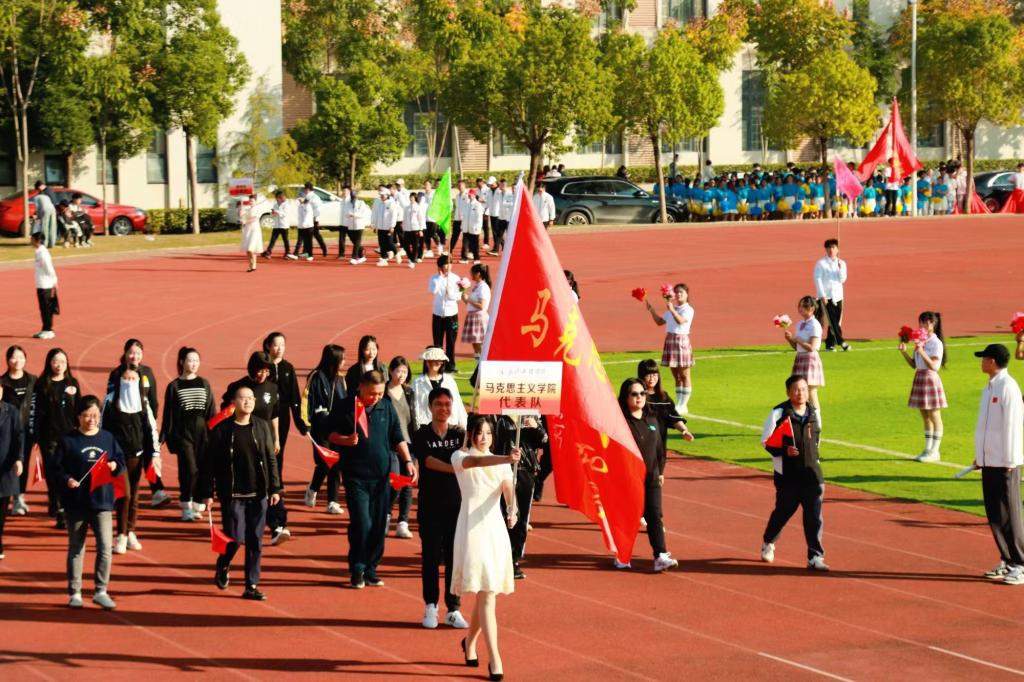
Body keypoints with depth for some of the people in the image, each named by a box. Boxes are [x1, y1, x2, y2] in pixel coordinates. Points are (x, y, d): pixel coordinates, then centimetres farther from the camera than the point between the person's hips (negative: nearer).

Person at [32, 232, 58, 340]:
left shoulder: (42, 253, -18)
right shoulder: (40, 252, 12)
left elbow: (50, 270, -19)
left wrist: (53, 285, -16)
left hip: (45, 285, -10)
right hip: (41, 285, 10)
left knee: (46, 309, -3)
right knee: (44, 308, 14)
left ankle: (48, 330, 3)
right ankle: (45, 330, 20)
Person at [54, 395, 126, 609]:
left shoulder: (108, 438, 6)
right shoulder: (68, 441, -2)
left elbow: (121, 463, 12)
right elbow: (57, 468, -2)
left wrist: (115, 466, -10)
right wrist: (67, 480, -20)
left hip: (102, 502, 1)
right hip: (76, 503, -1)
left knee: (105, 547, -7)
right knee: (76, 549, 8)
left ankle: (101, 591, 4)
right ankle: (74, 593, 17)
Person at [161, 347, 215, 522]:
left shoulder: (204, 384, 8)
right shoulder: (174, 386, 1)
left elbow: (212, 412, 10)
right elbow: (168, 414, 2)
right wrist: (165, 436, -2)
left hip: (202, 432, 3)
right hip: (183, 433, -3)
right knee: (190, 470, -11)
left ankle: (197, 506, 13)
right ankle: (186, 507, 1)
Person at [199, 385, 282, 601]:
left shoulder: (262, 427, 5)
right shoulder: (221, 430, -5)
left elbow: (271, 459, 9)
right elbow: (209, 464, -3)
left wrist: (275, 488, 5)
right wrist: (207, 493, -5)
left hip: (258, 494, 3)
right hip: (232, 495, -3)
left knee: (255, 541, 3)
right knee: (235, 539, -4)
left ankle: (252, 586, 9)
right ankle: (222, 569, 27)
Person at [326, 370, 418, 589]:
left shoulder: (387, 408, 8)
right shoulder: (344, 407, -2)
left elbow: (397, 438, 13)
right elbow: (331, 434, 4)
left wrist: (408, 460, 2)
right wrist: (346, 440, -15)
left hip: (382, 475, 4)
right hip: (356, 476, -4)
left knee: (379, 526, 4)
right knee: (362, 524, -10)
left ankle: (371, 570, 16)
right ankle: (356, 570, 4)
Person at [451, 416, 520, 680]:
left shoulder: (500, 463, 10)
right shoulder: (460, 457, -4)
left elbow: (508, 488, -6)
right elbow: (477, 462, -27)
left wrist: (512, 511, -28)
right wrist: (506, 459, -45)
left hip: (496, 528, 5)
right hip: (472, 528, -5)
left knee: (486, 593, 11)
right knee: (486, 594, -13)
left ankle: (470, 642, 37)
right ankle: (494, 659, -15)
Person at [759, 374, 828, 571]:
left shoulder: (813, 412, 7)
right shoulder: (778, 413, -8)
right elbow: (766, 441, -6)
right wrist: (784, 450, -20)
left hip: (811, 473, 3)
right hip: (786, 474, -3)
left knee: (814, 514, -6)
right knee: (783, 511, 9)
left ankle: (815, 557, -4)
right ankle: (768, 543, 37)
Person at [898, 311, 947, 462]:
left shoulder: (936, 343, -13)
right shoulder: (921, 341, 11)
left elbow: (934, 366, -21)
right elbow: (914, 364, 13)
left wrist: (922, 352, -29)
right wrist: (904, 352, 0)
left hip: (931, 380, -8)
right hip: (919, 378, 8)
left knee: (934, 417, 0)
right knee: (925, 417, 13)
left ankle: (934, 451, 4)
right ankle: (927, 449, 20)